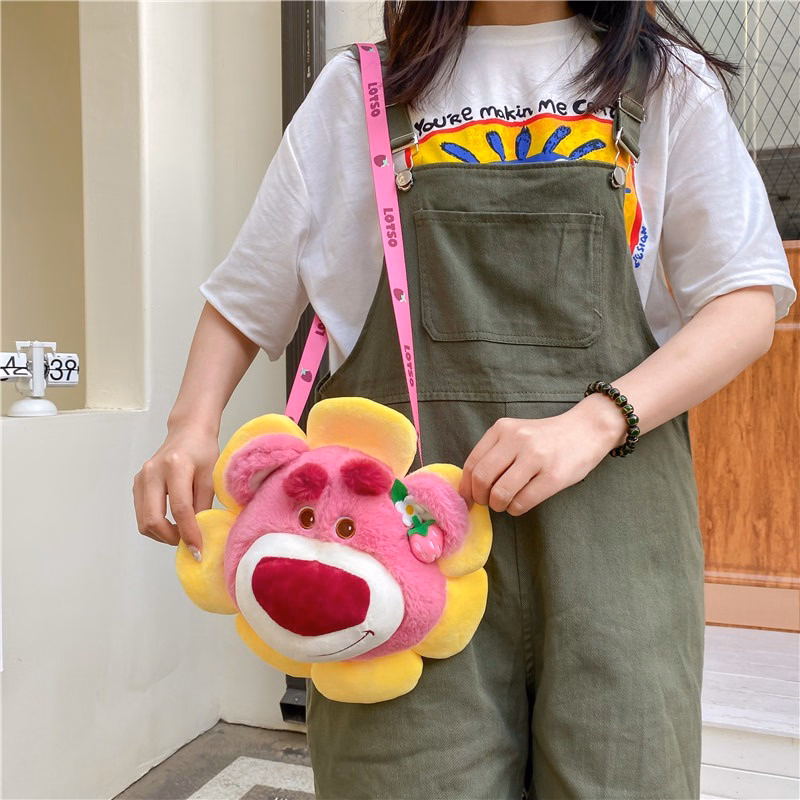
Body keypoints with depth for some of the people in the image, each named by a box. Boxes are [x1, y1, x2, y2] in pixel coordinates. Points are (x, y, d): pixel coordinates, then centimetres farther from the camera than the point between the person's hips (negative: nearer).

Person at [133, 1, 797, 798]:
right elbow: (246, 292, 13)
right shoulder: (361, 87, 13)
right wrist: (192, 425, -5)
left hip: (609, 527, 1)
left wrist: (595, 422, -13)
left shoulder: (666, 79, 13)